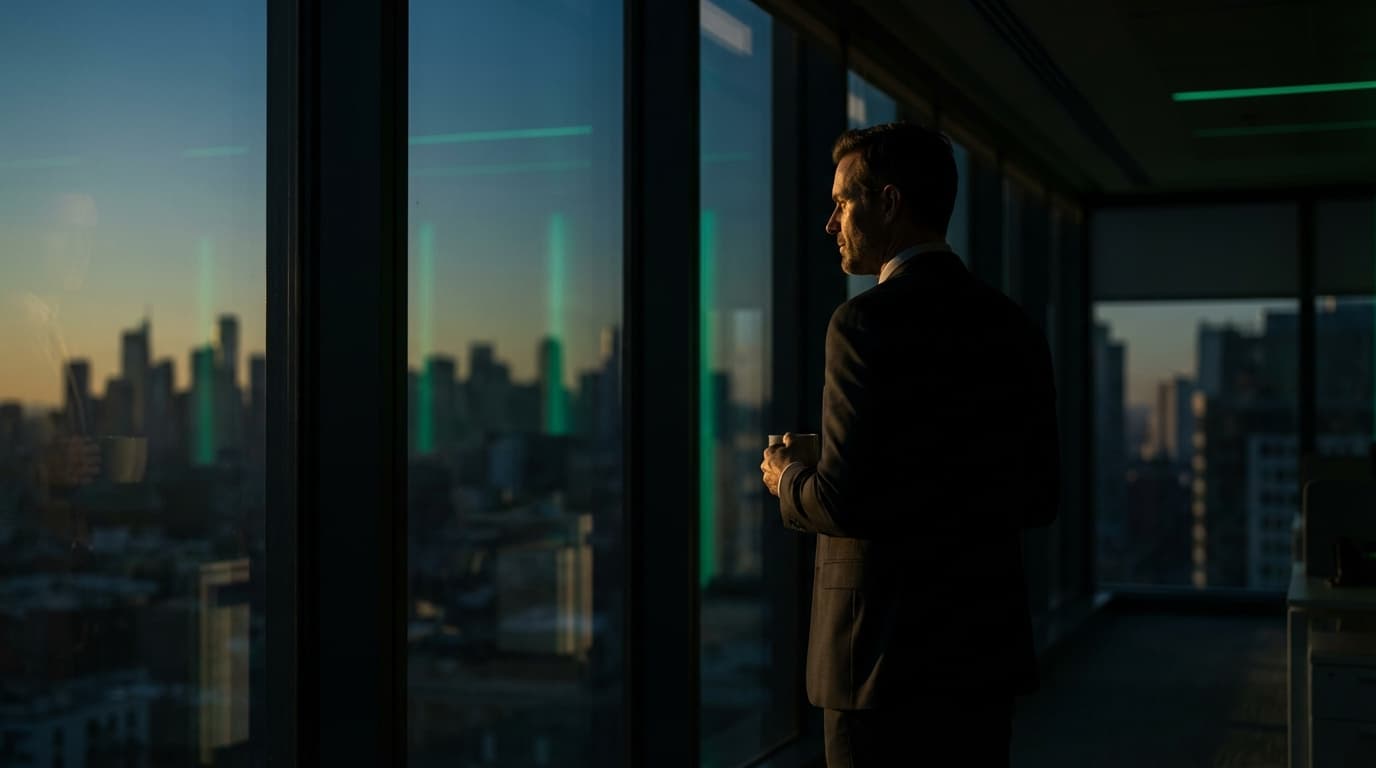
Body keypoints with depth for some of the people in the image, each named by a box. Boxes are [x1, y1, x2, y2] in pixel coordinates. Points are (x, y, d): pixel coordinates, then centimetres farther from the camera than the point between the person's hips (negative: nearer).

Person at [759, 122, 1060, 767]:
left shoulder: (868, 321, -14)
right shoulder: (1015, 327, 7)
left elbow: (843, 500, -19)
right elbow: (1040, 500, 10)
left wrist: (788, 479, 2)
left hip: (885, 653, -7)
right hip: (990, 645, 7)